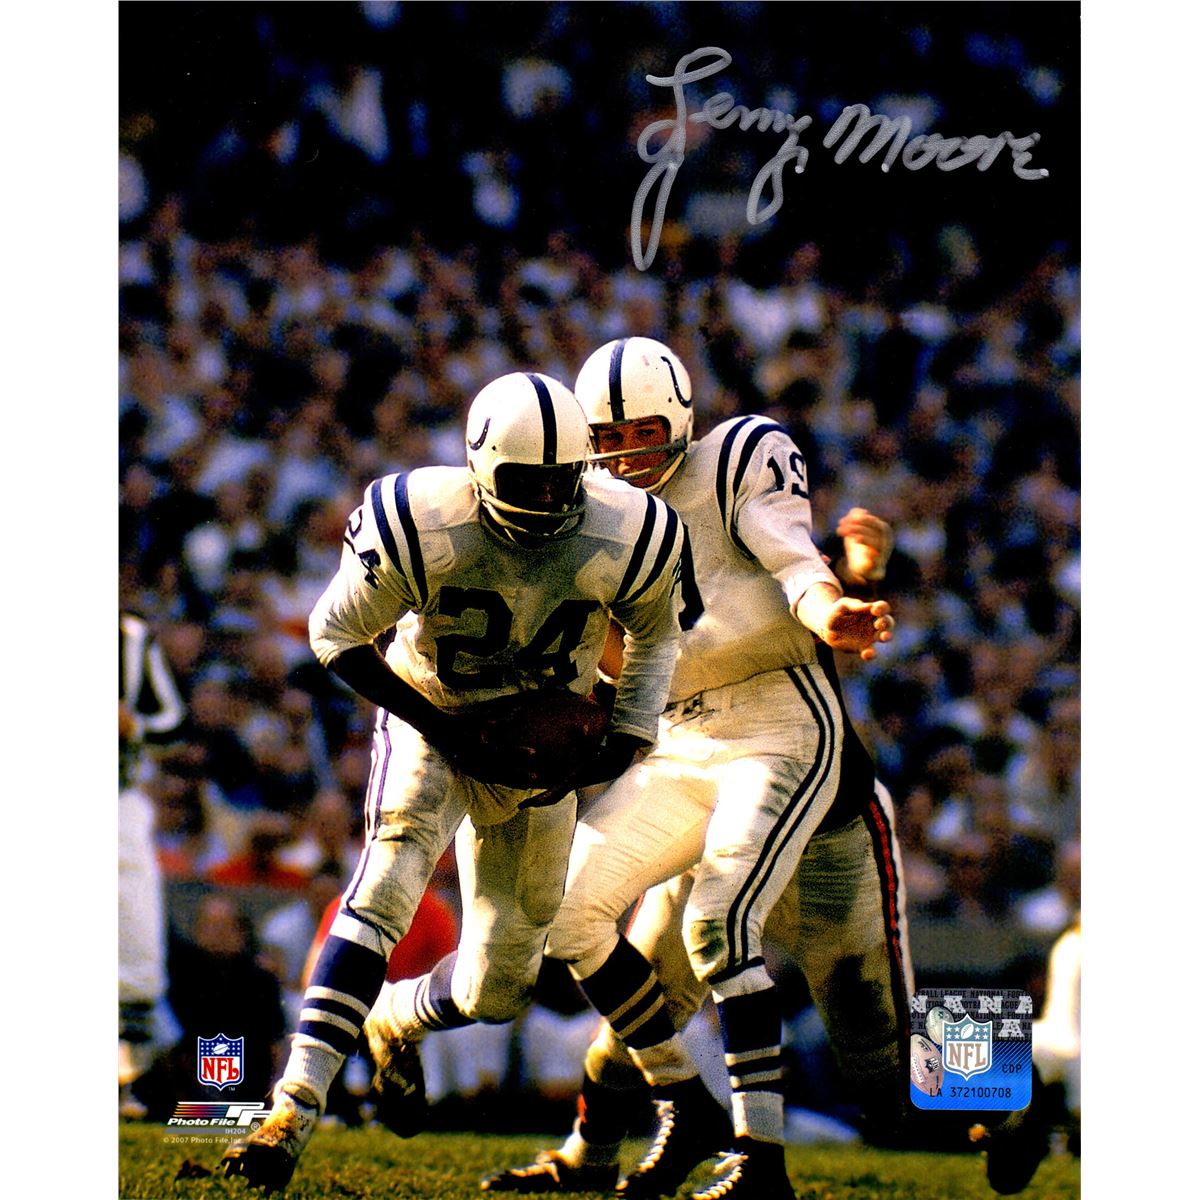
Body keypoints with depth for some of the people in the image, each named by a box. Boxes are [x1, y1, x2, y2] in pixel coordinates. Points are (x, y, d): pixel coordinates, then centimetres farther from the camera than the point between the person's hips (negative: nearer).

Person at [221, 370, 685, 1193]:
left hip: (541, 751, 3)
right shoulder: (421, 527, -27)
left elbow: (654, 638, 2)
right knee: (387, 886, -29)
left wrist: (623, 743, -12)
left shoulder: (626, 539, -20)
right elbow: (336, 634, -14)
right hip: (431, 725, -3)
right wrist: (443, 729, -21)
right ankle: (295, 1110, -33)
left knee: (495, 990, 5)